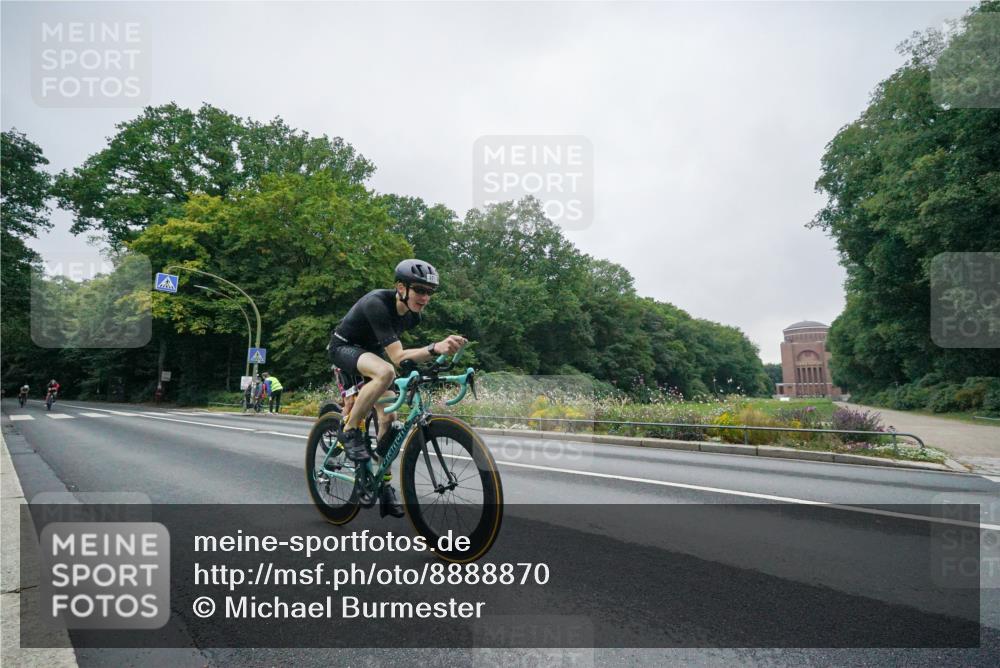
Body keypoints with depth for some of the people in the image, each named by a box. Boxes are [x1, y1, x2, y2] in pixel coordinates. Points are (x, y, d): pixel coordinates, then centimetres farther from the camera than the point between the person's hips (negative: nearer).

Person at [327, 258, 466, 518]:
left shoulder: (413, 315, -10)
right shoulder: (377, 304, -33)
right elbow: (398, 357, -42)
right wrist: (435, 348, -55)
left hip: (369, 352, 7)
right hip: (344, 348, -7)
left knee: (388, 417, -5)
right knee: (385, 372, -38)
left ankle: (384, 487, 6)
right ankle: (350, 431, -20)